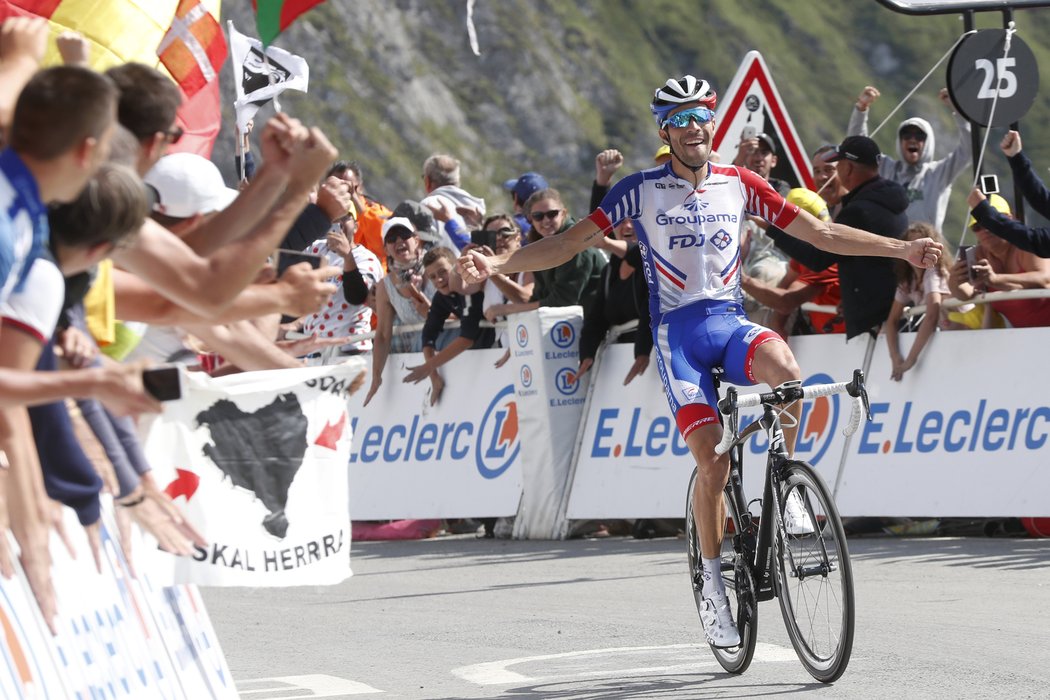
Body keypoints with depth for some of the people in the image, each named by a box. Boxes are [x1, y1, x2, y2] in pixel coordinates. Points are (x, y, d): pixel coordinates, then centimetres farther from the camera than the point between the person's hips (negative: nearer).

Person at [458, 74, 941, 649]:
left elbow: (819, 232, 12)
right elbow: (570, 243, -2)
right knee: (713, 461, -15)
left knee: (784, 368, -34)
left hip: (731, 321, 2)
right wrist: (495, 264, -16)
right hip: (678, 331, -2)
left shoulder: (738, 184, 8)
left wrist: (900, 249, 7)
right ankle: (712, 578, 3)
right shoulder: (642, 190, 0)